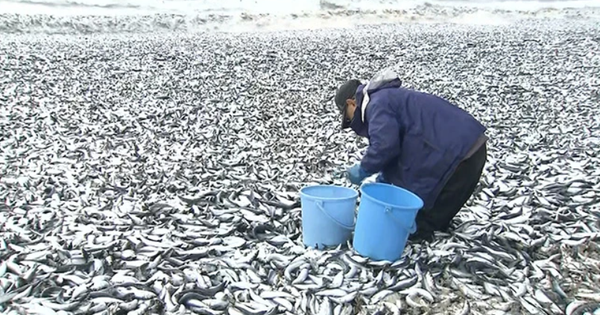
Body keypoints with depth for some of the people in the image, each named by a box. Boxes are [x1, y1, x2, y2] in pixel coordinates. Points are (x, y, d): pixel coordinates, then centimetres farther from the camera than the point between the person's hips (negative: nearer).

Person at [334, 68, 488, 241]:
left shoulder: (377, 103, -8)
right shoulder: (389, 97, 25)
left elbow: (384, 146, -21)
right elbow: (398, 146, 30)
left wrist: (362, 170, -3)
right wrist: (383, 179, 27)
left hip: (456, 153, -11)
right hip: (469, 146, 11)